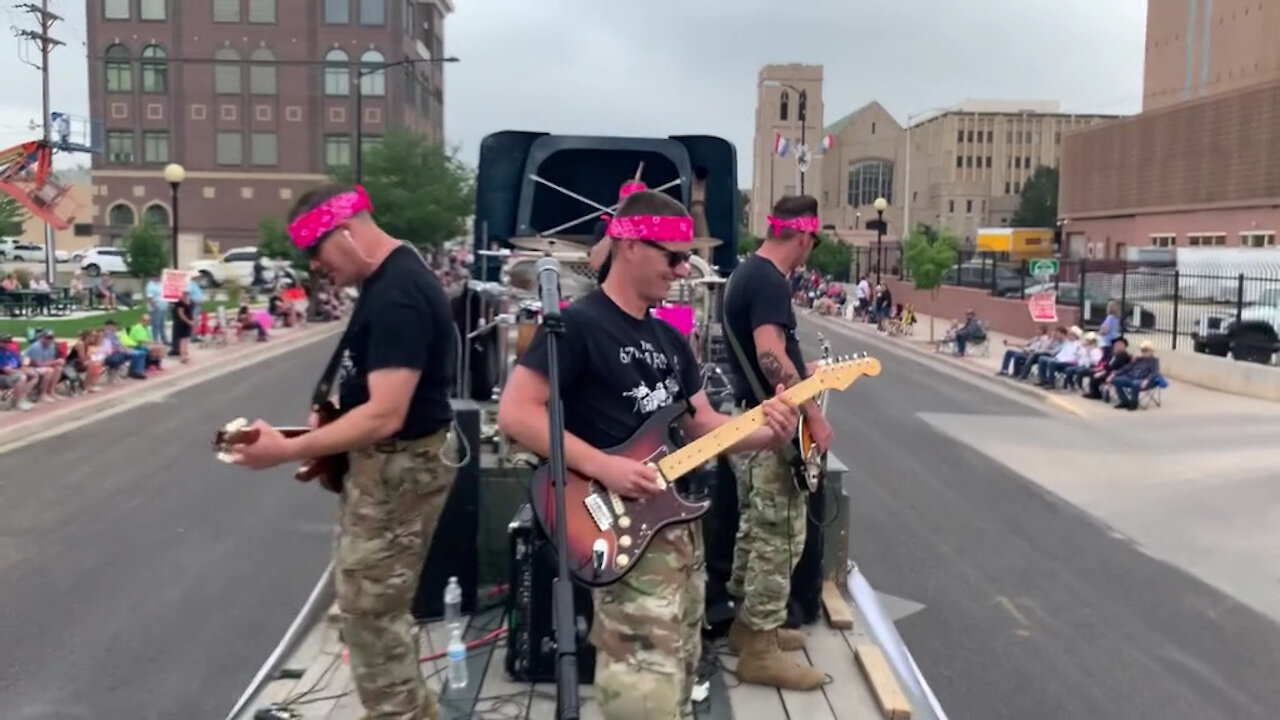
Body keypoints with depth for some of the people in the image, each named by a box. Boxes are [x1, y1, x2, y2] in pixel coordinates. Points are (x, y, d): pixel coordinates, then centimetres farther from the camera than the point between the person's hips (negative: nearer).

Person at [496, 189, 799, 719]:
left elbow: (701, 424, 16)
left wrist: (764, 434, -3)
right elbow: (515, 413, -18)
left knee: (680, 675, 18)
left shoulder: (670, 339, 14)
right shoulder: (576, 324, -12)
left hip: (679, 523, 9)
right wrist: (602, 466, -23)